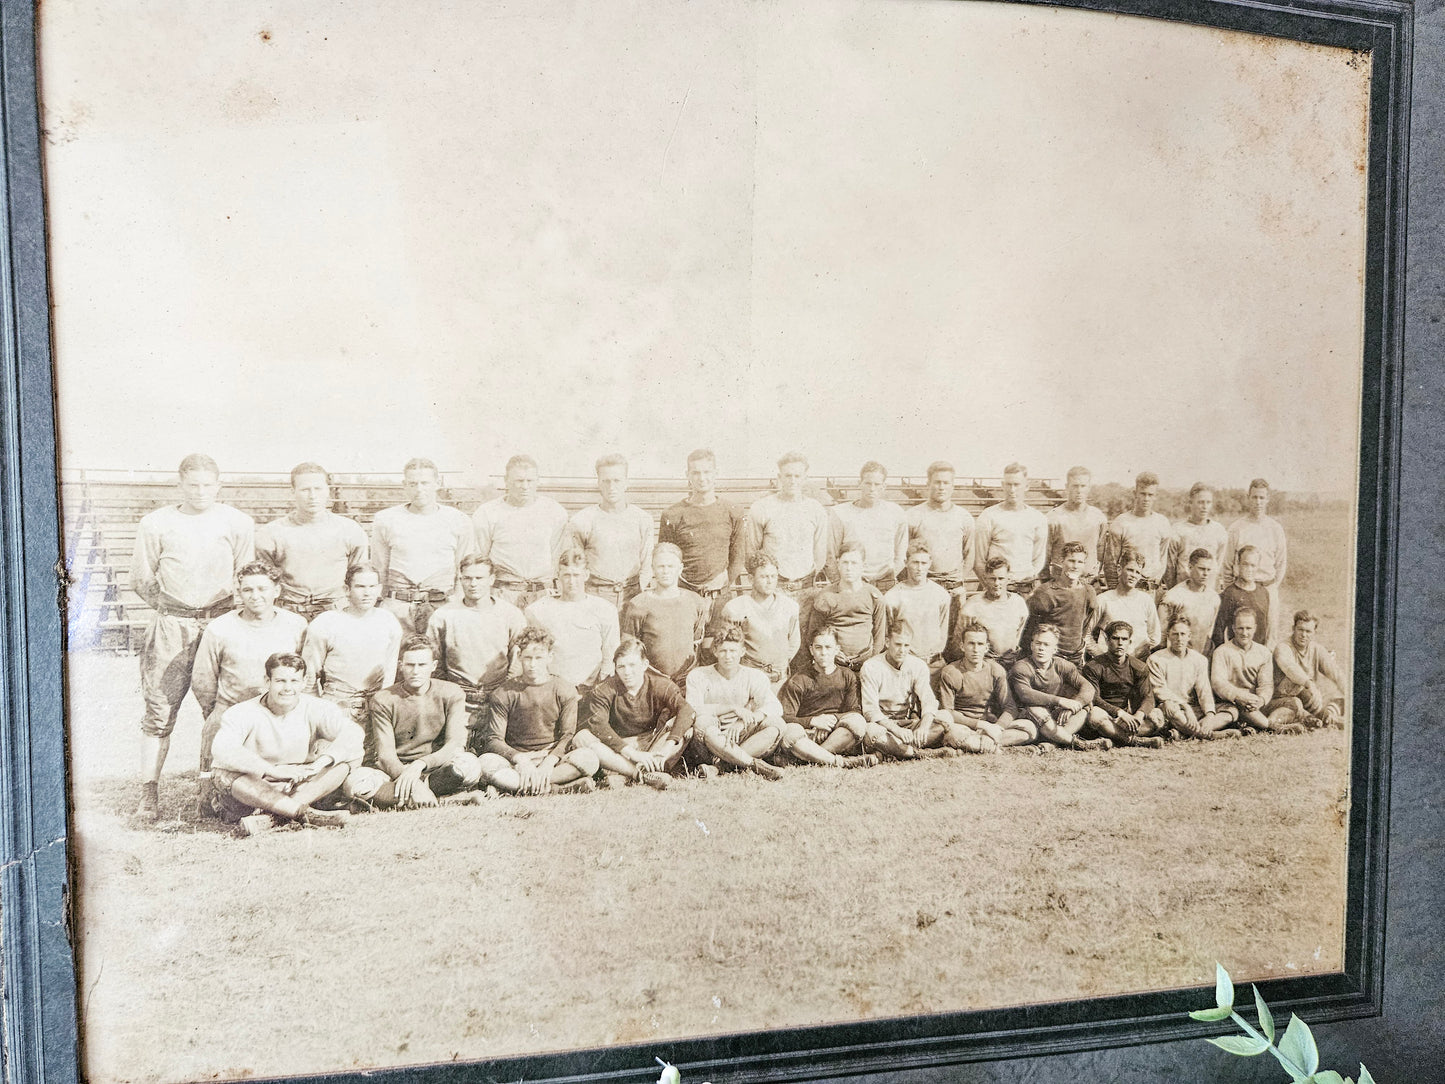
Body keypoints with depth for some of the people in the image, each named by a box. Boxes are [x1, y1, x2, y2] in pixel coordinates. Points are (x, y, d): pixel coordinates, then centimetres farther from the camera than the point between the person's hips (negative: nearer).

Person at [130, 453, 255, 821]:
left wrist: (224, 611, 7)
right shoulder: (155, 523, 5)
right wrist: (169, 609, 8)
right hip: (171, 626, 0)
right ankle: (148, 792, 3)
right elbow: (142, 579, 10)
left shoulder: (238, 523, 4)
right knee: (160, 709, -3)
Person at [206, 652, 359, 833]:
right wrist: (273, 770, -40)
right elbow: (221, 749, -30)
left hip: (299, 788, 3)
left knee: (344, 761, -19)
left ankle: (271, 816, -32)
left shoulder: (314, 708, -4)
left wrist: (320, 763, -36)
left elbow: (352, 733, -18)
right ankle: (309, 814, -36)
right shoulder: (242, 713, -11)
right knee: (229, 774, -35)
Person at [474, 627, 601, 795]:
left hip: (554, 758, 0)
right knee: (485, 762, -33)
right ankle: (557, 789, -36)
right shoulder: (504, 694, 3)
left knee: (589, 758, -30)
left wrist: (549, 762, -22)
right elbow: (494, 740, -4)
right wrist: (519, 759, -24)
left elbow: (568, 736, -2)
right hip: (515, 757, 0)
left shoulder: (565, 691, 5)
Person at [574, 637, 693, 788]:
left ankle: (622, 774, -35)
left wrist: (667, 748, -37)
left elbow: (685, 709, -21)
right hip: (616, 750, -1)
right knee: (582, 738, -28)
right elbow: (598, 724, -24)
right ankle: (642, 774, -39)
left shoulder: (660, 685, -6)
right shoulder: (604, 689, -8)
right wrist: (632, 753, -36)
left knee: (687, 728, -23)